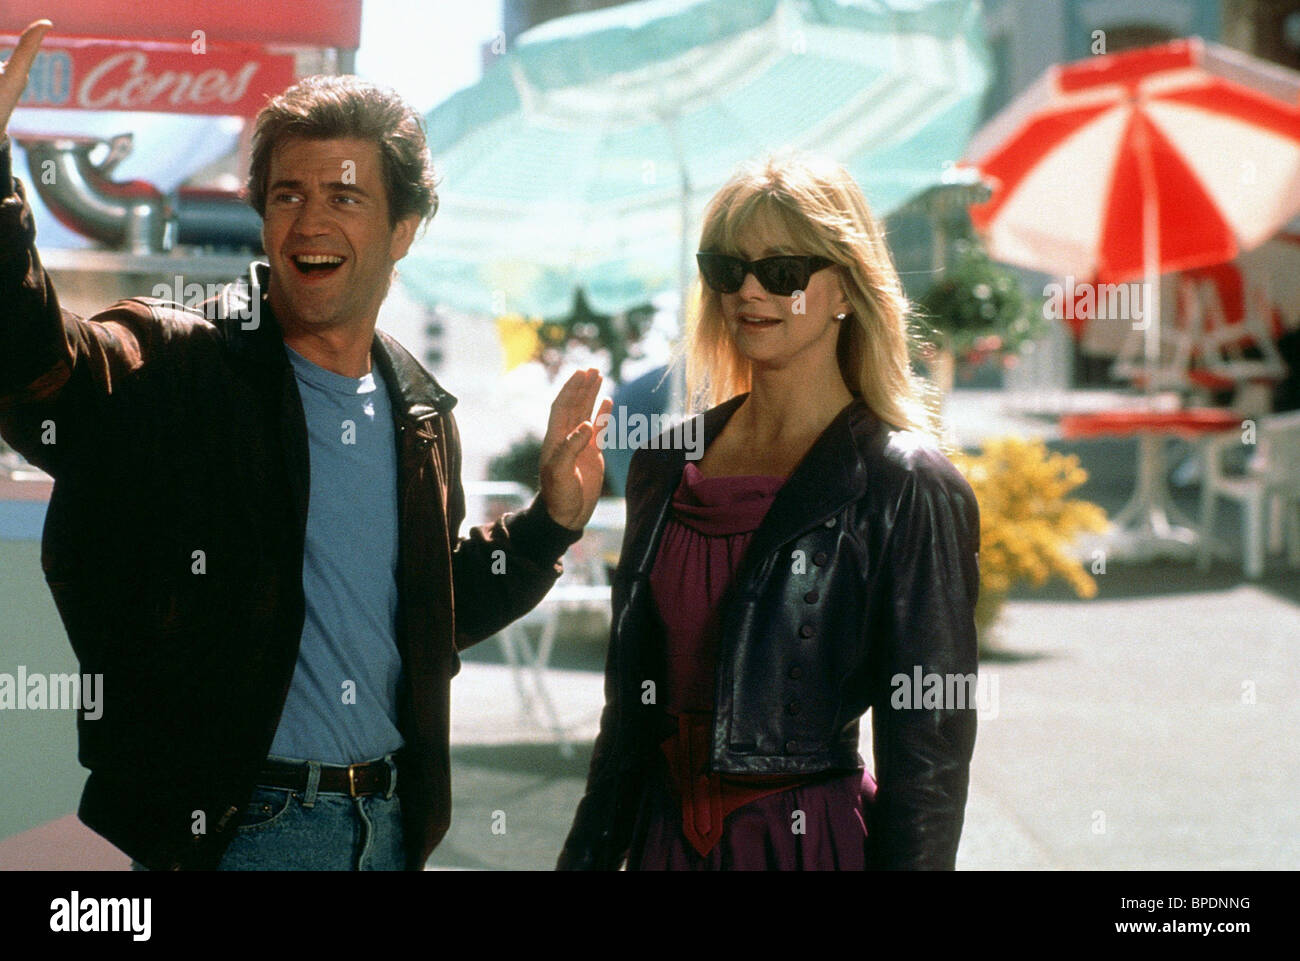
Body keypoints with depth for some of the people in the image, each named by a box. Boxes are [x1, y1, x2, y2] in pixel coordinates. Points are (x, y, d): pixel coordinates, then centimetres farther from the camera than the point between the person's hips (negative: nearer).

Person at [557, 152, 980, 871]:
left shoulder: (906, 487, -12)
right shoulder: (669, 463, 6)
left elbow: (928, 747, -12)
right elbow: (631, 704, 12)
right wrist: (589, 856, 11)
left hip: (811, 839, -5)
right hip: (666, 832, 5)